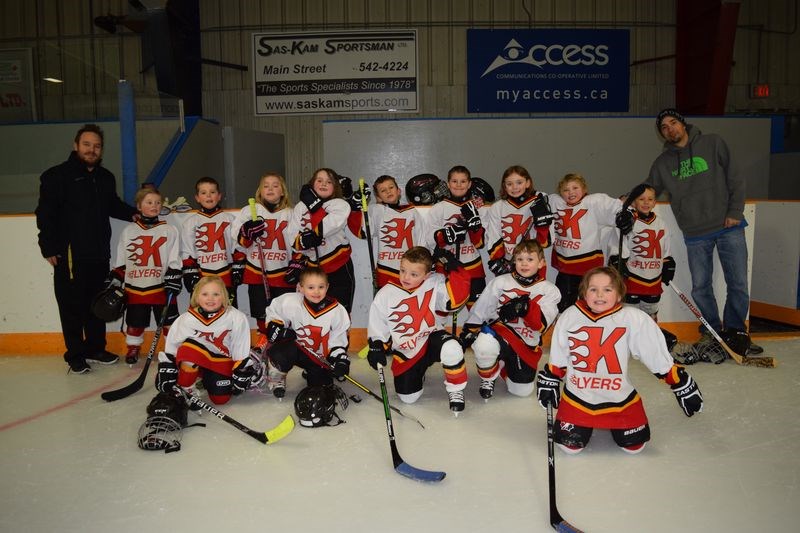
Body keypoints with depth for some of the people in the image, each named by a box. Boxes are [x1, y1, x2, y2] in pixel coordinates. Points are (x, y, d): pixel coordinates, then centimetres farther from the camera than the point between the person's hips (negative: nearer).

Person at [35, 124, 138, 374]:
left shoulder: (106, 178, 14)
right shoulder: (57, 176, -5)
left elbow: (113, 205, 26)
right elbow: (45, 214, -7)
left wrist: (132, 214, 7)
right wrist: (49, 247, -12)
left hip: (99, 253, 6)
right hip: (69, 254, -6)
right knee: (72, 306, 0)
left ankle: (96, 348, 26)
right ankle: (75, 355, 12)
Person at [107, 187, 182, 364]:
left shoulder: (170, 231, 1)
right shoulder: (128, 231, 7)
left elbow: (174, 261, -3)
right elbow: (120, 262, 11)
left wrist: (172, 282, -12)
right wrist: (113, 283, 6)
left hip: (161, 288, -2)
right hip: (135, 289, 2)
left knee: (170, 321, 2)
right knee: (134, 322, 12)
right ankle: (133, 348, 31)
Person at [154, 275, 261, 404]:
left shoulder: (237, 318, -22)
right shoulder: (185, 319, -17)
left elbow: (241, 353, -13)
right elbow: (170, 348, -6)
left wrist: (241, 374, -10)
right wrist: (166, 373, -7)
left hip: (222, 361, 0)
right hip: (195, 361, 0)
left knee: (220, 399, -12)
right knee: (189, 348, -31)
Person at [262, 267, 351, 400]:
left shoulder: (337, 311, -16)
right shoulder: (290, 302, -19)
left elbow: (338, 339, -6)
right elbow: (272, 312, 1)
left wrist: (340, 359, -19)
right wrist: (275, 327, -16)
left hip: (321, 357, 2)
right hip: (295, 348, -2)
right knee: (280, 353, -33)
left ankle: (310, 373, 31)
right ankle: (276, 379, 3)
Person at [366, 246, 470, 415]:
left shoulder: (435, 283, -11)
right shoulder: (386, 295, -11)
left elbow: (457, 298, -18)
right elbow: (377, 326, -1)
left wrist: (453, 267, -22)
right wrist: (377, 348, -10)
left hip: (431, 337, -1)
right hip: (405, 352, 2)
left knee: (451, 349, -36)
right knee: (408, 397, 1)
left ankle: (456, 390, -7)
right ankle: (418, 371, 36)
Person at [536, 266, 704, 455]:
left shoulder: (634, 319, -18)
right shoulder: (570, 317, -12)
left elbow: (660, 358, -11)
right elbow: (558, 359, 3)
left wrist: (684, 387, -8)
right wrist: (548, 383, 10)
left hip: (620, 397, 0)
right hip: (578, 396, 1)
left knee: (633, 445, 2)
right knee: (570, 445, -3)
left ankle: (612, 422, 33)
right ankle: (589, 422, 30)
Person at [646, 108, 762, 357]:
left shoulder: (712, 144, 1)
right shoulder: (663, 163, 7)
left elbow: (735, 177, 0)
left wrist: (735, 212, -7)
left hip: (728, 227, -2)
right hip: (695, 234, 2)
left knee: (738, 283, 0)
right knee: (700, 287, 4)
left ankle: (734, 332, 17)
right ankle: (712, 332, 22)